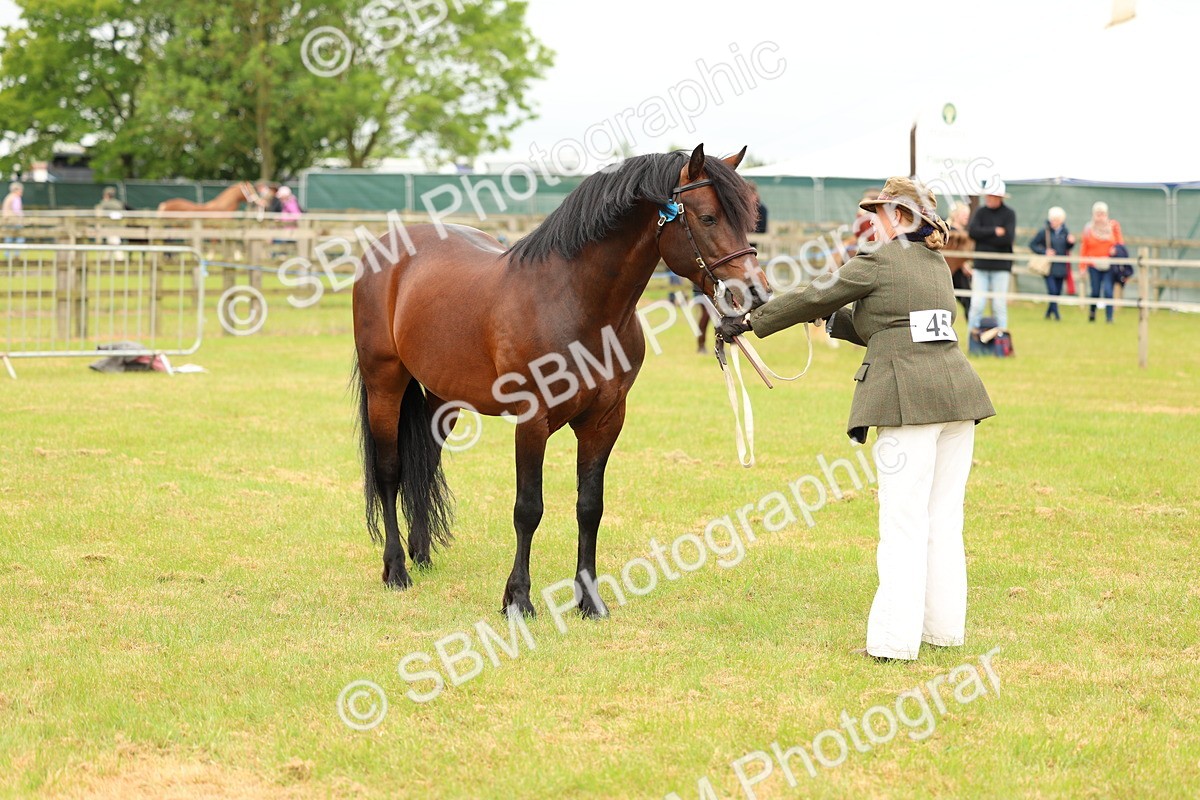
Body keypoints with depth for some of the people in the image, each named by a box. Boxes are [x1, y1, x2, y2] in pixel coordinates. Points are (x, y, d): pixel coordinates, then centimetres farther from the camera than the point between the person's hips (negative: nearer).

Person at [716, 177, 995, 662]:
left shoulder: (878, 264, -5)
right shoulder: (937, 264, 18)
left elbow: (812, 299, 2)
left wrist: (748, 323, 12)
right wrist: (831, 319, 25)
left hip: (909, 397, -7)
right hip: (958, 393, 8)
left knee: (903, 522, -5)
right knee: (945, 517, 13)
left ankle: (894, 638, -4)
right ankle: (944, 626, 19)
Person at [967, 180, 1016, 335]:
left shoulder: (1009, 214, 0)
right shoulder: (980, 212, 7)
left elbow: (1008, 237, -14)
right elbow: (972, 231, -8)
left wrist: (984, 236, -9)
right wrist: (994, 231, -13)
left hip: (1001, 266, -2)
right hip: (981, 265, 2)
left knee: (1000, 304, 1)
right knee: (977, 303, -4)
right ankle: (973, 331, 3)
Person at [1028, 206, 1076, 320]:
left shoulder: (1065, 232, 5)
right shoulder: (1044, 232, -6)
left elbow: (1068, 247, 13)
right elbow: (1032, 244, -2)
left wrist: (1071, 242, -9)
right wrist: (1044, 252, -13)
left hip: (1061, 267, 4)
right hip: (1049, 267, -4)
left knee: (1058, 292, 7)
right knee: (1052, 290, -13)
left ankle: (1048, 313, 22)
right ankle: (1055, 313, -5)